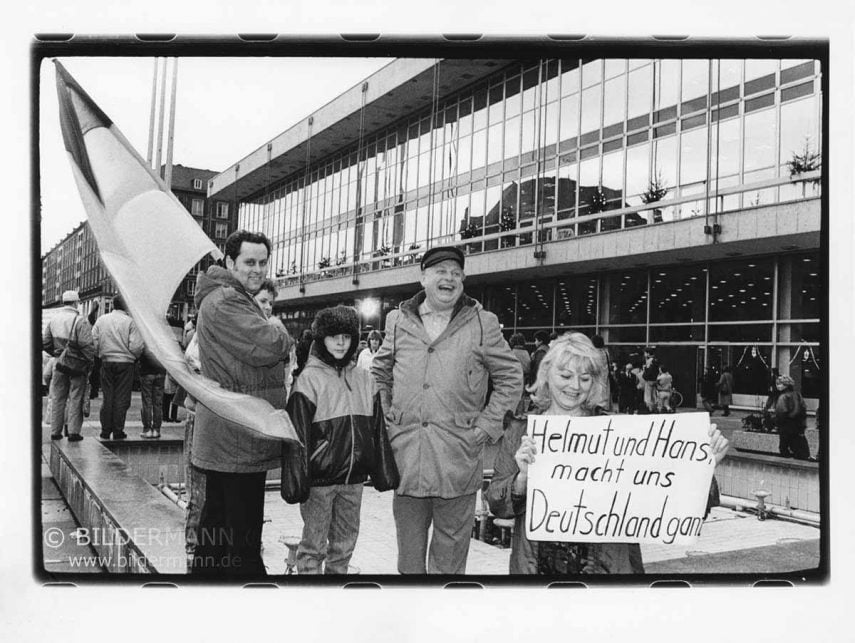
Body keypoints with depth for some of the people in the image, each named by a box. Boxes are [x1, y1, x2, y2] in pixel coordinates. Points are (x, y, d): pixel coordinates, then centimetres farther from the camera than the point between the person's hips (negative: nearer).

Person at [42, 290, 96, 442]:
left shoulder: (54, 319, 5)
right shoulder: (80, 320, -13)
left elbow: (44, 342, 8)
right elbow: (88, 344, -18)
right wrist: (89, 361, -4)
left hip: (59, 362, 5)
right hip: (77, 364, -5)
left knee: (57, 398, 12)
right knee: (75, 399, 2)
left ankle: (55, 432, 16)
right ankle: (73, 432, 1)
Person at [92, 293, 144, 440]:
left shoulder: (101, 320, 3)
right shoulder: (130, 322, -9)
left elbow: (93, 342, 3)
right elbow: (136, 346, -13)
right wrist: (135, 357, 7)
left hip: (106, 362, 4)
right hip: (125, 362, -4)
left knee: (107, 397, 12)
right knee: (121, 398, 4)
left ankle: (105, 431, 14)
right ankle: (118, 432, 6)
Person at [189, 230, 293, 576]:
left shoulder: (242, 300, 21)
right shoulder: (224, 301, -15)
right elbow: (266, 347, -24)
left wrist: (273, 334, 5)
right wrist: (278, 330, -4)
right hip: (237, 440, -11)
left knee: (215, 522, 18)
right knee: (243, 537, -5)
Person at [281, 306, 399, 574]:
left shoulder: (364, 380, 7)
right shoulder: (309, 379, -7)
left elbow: (378, 430, 11)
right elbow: (298, 435, -10)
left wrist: (385, 472, 10)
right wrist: (296, 481, -14)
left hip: (353, 477, 5)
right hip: (319, 478, -5)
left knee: (345, 543, 16)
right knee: (314, 545, 5)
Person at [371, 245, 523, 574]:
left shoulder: (483, 324, 1)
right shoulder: (398, 321, 8)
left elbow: (510, 378, 5)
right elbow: (379, 375, 18)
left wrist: (485, 427, -2)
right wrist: (387, 422, 7)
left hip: (458, 460, -2)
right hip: (406, 457, 2)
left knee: (450, 558, 8)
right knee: (408, 556, 14)